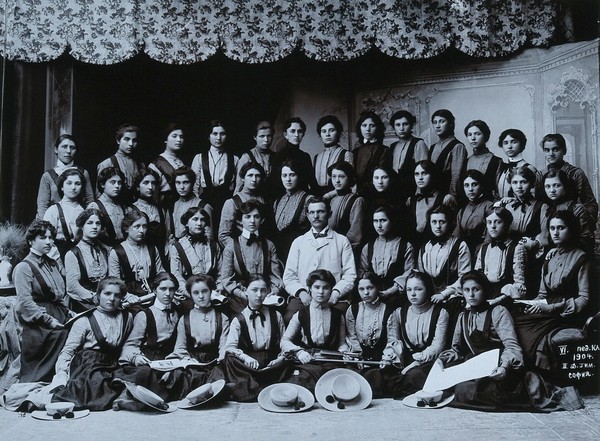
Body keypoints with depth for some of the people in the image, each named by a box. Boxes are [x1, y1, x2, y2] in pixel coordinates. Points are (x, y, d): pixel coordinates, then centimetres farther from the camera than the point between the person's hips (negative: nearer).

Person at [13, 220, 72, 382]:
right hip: (38, 326, -6)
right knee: (34, 375, 0)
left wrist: (67, 311, 4)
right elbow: (25, 302, -14)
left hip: (60, 322, 6)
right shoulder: (24, 267, -6)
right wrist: (48, 320, -17)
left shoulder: (55, 265, 15)